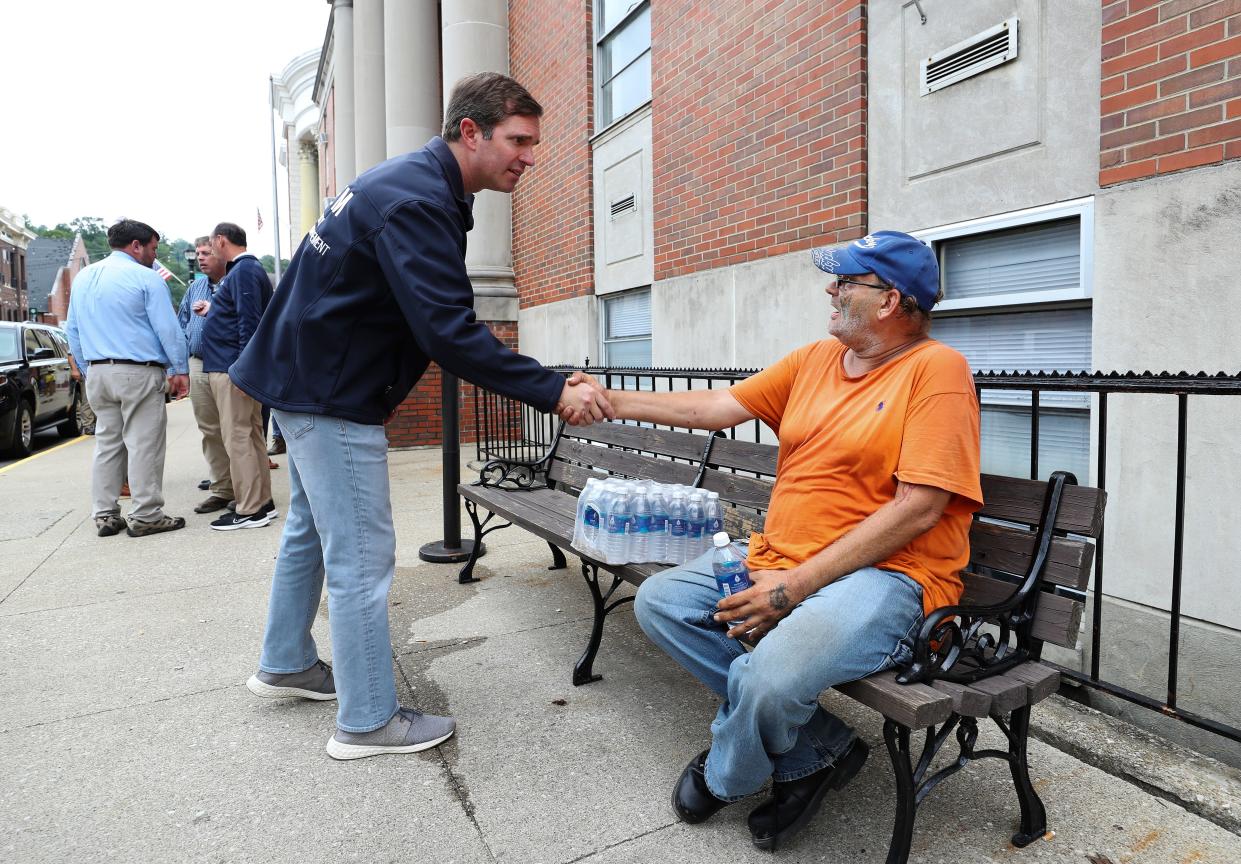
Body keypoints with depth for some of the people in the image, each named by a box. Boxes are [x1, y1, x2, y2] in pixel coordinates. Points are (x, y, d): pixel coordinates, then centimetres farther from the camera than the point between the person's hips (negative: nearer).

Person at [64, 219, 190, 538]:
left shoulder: (83, 278, 14)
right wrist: (179, 370, -4)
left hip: (97, 373, 7)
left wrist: (90, 368, 22)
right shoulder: (146, 278, -8)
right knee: (143, 445, -3)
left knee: (107, 443, 13)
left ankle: (105, 515, 16)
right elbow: (168, 329, -11)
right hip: (139, 373, -7)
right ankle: (145, 516, 1)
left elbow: (72, 331, 18)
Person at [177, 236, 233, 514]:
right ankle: (221, 488, 15)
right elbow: (182, 324, 20)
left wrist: (214, 311, -17)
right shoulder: (195, 287, 18)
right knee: (210, 430, 8)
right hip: (198, 365, 6)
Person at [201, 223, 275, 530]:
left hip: (232, 368, -10)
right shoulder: (246, 269, 19)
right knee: (250, 434, 12)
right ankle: (262, 501, 18)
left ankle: (250, 510, -5)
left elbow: (249, 321, -21)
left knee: (237, 436, -8)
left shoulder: (243, 271, -12)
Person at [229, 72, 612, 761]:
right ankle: (368, 722, 11)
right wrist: (553, 392, -29)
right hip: (331, 394, -11)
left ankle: (286, 664, 41)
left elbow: (437, 321, 13)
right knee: (362, 555, -4)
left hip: (306, 375, 11)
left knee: (312, 528, 22)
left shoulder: (411, 183, 10)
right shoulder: (416, 201, -23)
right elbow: (451, 332, -31)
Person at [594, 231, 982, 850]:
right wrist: (614, 401, 5)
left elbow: (918, 509, -17)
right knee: (658, 602, -3)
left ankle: (722, 777, 9)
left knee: (770, 677, -33)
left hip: (885, 573, -8)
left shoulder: (936, 369, -9)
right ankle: (816, 751, 1)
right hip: (777, 560, 8)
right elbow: (717, 408, 11)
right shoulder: (814, 360, 12)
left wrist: (796, 584, -20)